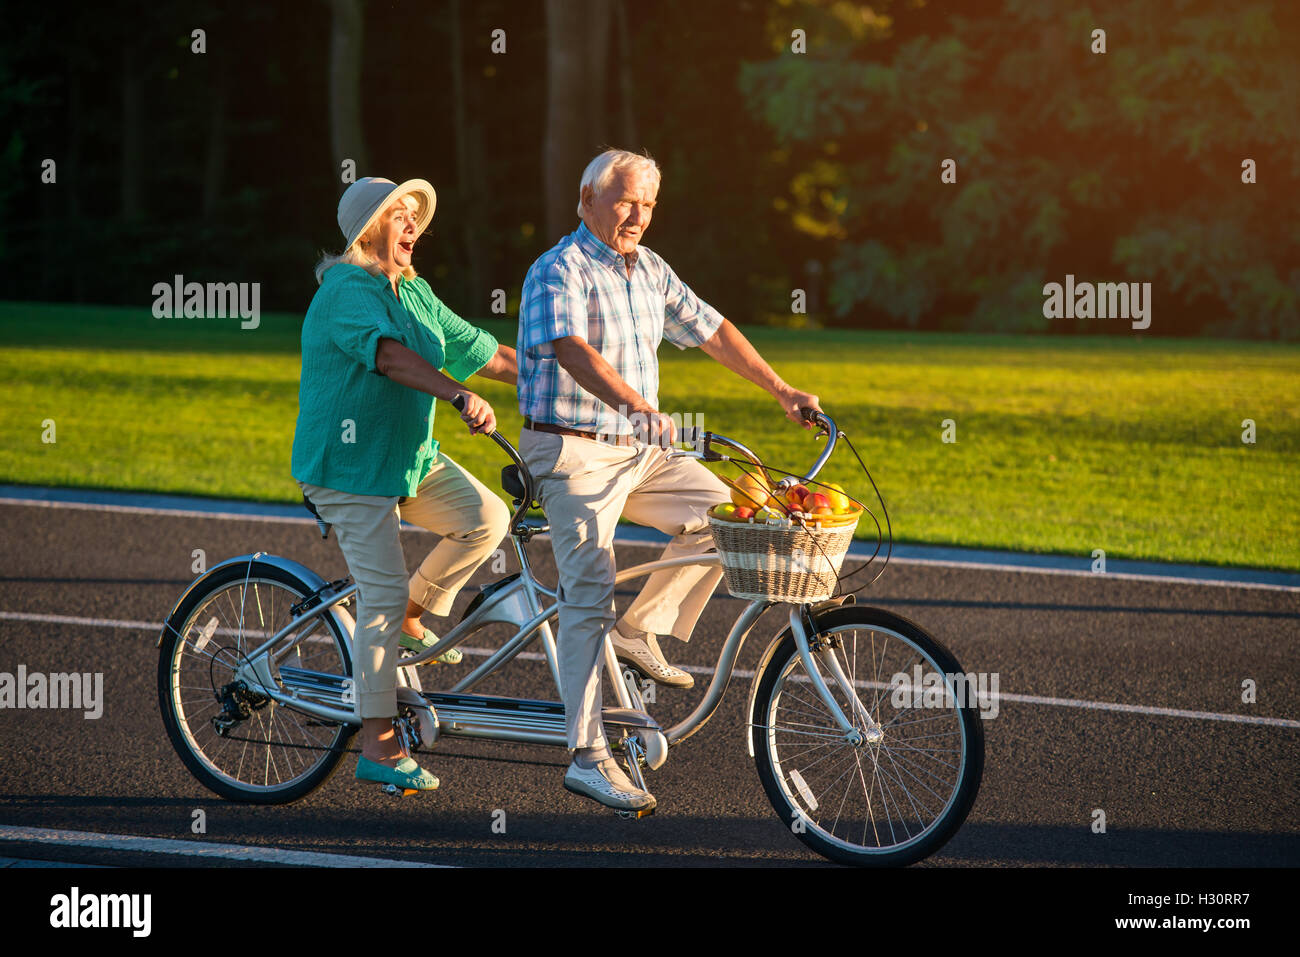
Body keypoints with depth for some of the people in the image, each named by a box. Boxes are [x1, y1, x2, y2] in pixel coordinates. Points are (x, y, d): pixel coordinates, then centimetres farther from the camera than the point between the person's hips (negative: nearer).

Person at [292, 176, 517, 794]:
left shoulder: (416, 295, 12)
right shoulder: (345, 291, -15)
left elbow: (487, 354, 14)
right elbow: (389, 354, -34)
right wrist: (461, 396, -46)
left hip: (412, 458, 8)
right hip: (350, 465, -8)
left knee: (484, 517, -14)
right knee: (383, 594, -12)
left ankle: (411, 618, 8)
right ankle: (378, 748, -5)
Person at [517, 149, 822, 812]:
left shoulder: (649, 271, 12)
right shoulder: (560, 271, -14)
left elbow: (711, 331, 19)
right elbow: (573, 350, -31)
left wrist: (782, 391, 15)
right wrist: (639, 406, -45)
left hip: (638, 452, 8)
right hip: (574, 453, -8)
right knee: (589, 597, -12)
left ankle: (638, 632, 8)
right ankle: (587, 758, -11)